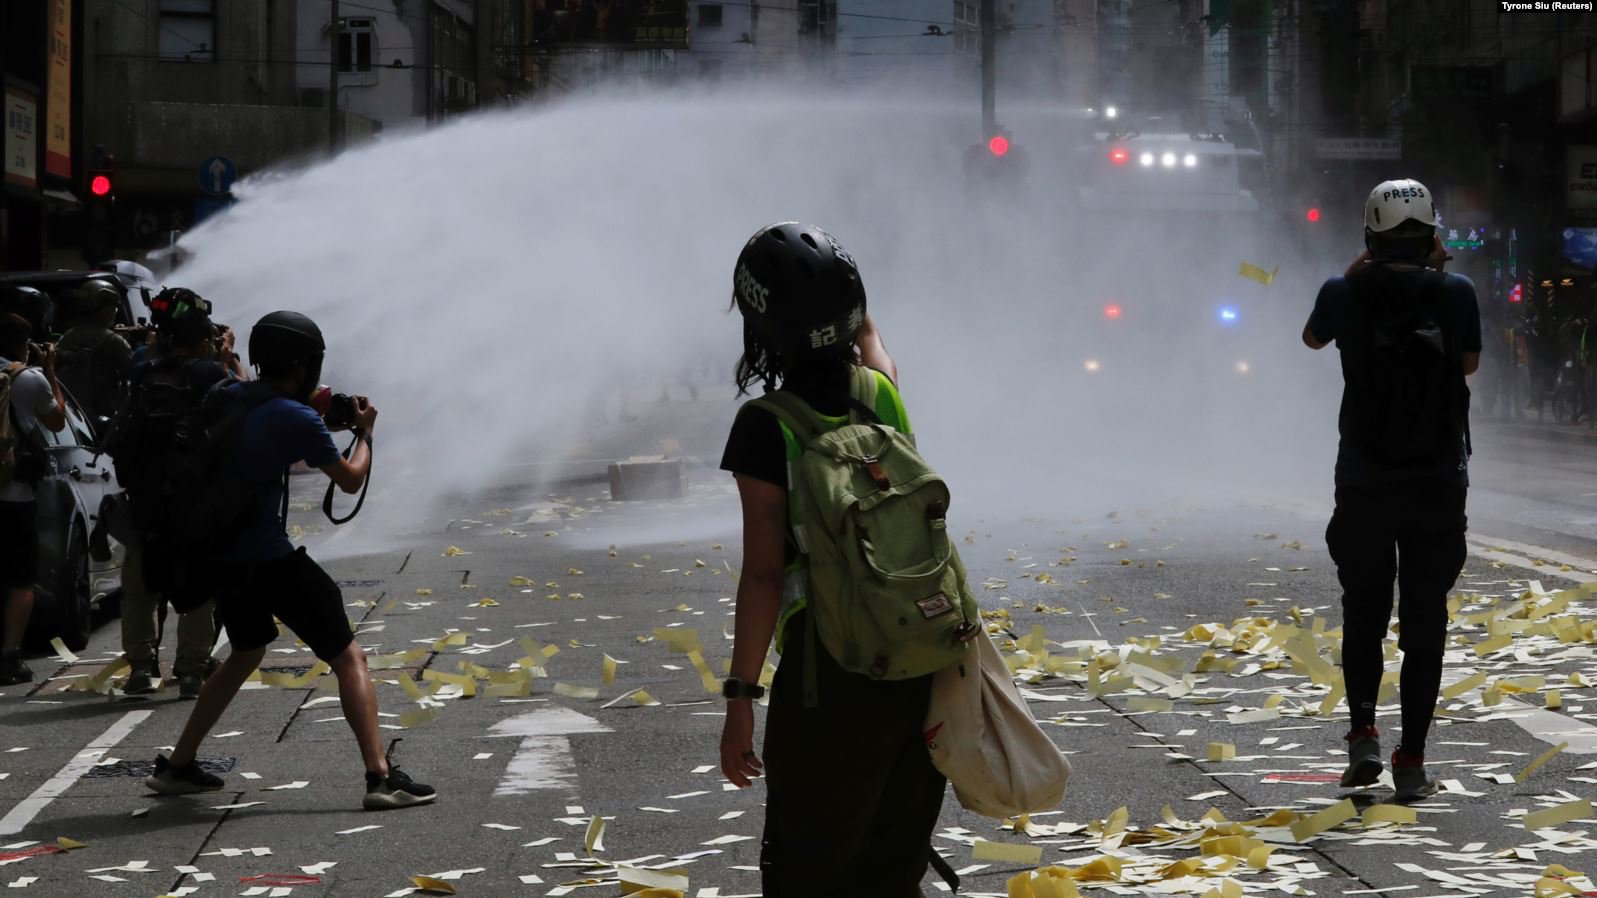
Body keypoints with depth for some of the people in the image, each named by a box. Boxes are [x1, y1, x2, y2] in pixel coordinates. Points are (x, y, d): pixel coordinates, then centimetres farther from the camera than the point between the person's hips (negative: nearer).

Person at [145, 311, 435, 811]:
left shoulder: (225, 398, 7)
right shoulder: (294, 418, -13)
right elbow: (351, 480, -1)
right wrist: (365, 432, 16)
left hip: (222, 557, 7)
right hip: (269, 559, -7)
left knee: (246, 654, 28)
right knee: (349, 659, -1)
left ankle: (177, 767, 29)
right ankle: (382, 778, -13)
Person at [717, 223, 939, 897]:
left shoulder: (766, 430, -12)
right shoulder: (882, 397, 3)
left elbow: (763, 574, -13)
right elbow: (867, 335, 29)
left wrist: (740, 695, -8)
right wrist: (828, 275, 26)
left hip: (830, 670, -5)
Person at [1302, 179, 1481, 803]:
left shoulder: (1346, 293, -5)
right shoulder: (1455, 293, -7)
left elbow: (1312, 337, 17)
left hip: (1364, 480, 1)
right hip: (1439, 481, -1)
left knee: (1363, 613, 16)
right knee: (1425, 622, 4)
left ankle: (1363, 734, 4)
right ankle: (1412, 763, 3)